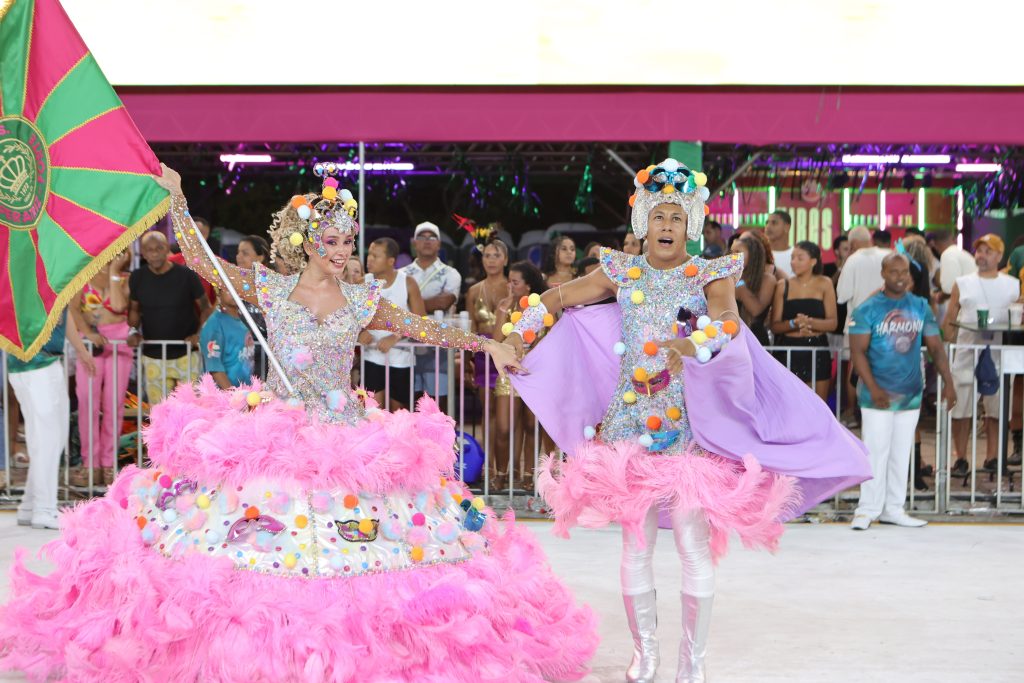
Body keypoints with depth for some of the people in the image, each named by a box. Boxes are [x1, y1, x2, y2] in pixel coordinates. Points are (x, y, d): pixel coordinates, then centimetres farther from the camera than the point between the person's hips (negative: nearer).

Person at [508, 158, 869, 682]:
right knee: (635, 545, 6)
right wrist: (515, 340, 3)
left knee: (694, 544, -4)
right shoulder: (622, 272, 7)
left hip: (689, 431, -2)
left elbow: (728, 324, -19)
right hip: (628, 428, 3)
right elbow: (554, 300, 12)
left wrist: (692, 345, -36)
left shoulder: (710, 275, 0)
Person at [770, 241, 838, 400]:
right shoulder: (783, 286, 4)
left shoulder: (824, 284, 3)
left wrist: (810, 322, -20)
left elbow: (832, 323, -2)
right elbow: (775, 325, -1)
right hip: (788, 352, 0)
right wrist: (794, 323, -20)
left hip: (816, 352, 0)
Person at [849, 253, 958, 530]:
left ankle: (894, 509, 17)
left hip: (911, 393, 4)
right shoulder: (867, 310, -5)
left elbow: (936, 346, 8)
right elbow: (858, 351, -9)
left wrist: (948, 382, -2)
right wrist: (873, 388, -19)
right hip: (879, 396, -4)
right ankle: (868, 509, 3)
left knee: (901, 453, 9)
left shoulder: (921, 307, 8)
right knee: (876, 451, -5)